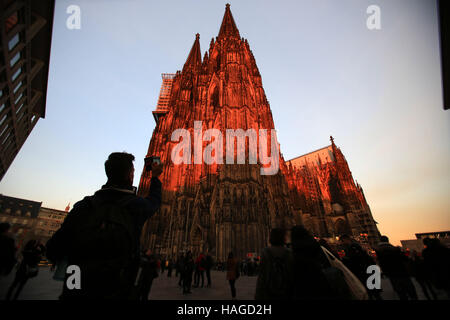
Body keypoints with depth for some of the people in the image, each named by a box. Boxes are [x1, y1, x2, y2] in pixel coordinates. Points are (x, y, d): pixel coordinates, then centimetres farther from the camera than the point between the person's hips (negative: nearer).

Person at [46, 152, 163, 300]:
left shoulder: (82, 205, -6)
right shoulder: (136, 206, -10)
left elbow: (52, 251, -4)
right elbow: (154, 199, 14)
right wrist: (155, 177, 30)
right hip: (113, 293, -2)